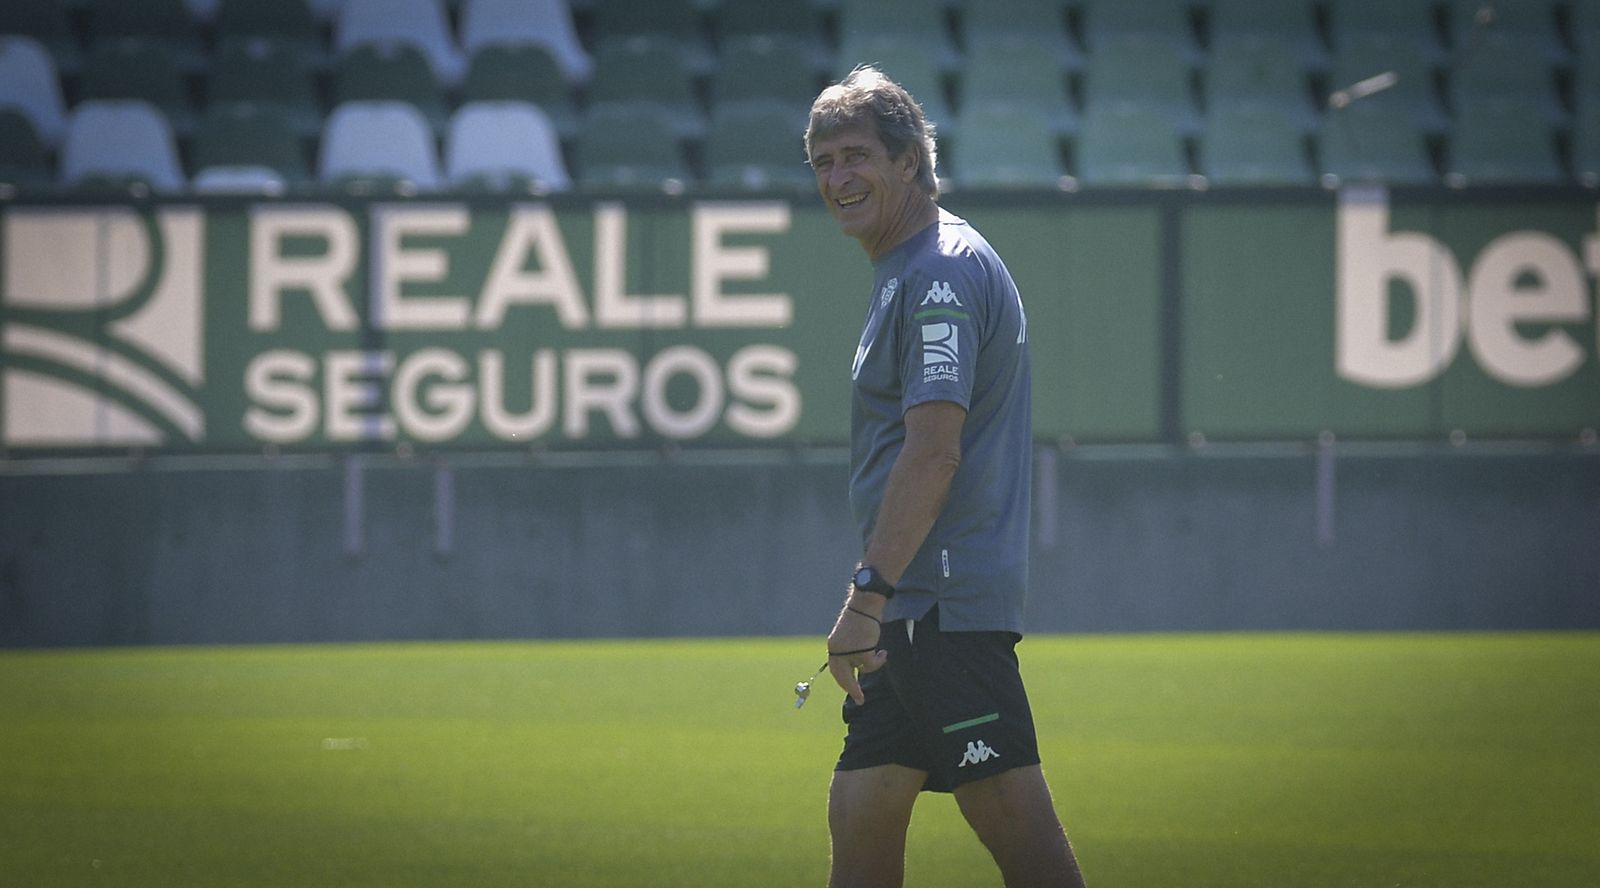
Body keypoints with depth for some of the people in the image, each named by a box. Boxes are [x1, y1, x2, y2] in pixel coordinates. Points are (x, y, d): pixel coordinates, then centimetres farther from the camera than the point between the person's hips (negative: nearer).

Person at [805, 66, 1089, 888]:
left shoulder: (941, 276, -13)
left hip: (947, 601, -11)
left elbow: (934, 453, -22)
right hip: (911, 616, 11)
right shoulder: (904, 273, 19)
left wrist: (868, 595, -24)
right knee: (859, 821, 10)